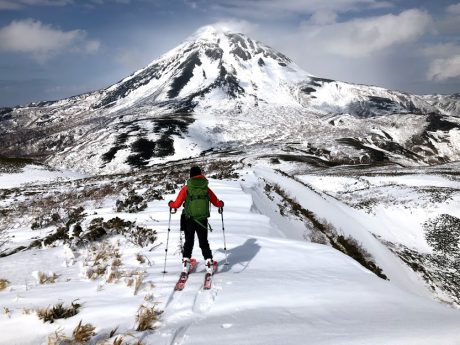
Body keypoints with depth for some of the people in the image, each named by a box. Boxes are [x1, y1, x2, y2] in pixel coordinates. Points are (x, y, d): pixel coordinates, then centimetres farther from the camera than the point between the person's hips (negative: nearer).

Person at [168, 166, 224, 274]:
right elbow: (216, 202, 9)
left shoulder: (186, 188, -6)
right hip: (202, 220, 1)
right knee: (204, 242, 15)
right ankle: (208, 262, 9)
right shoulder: (206, 188, -1)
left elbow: (177, 204, -3)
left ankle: (186, 261, 12)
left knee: (188, 241, 17)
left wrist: (171, 204, 19)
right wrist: (221, 204, 32)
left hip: (189, 220, -1)